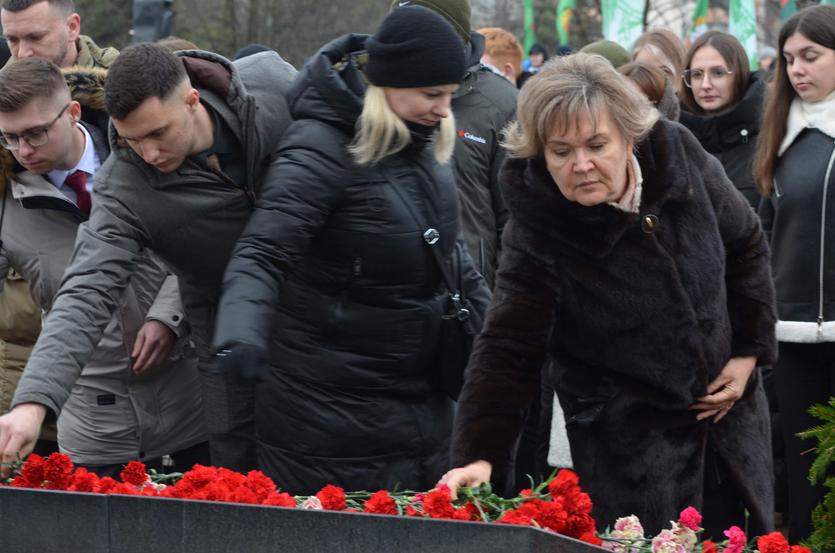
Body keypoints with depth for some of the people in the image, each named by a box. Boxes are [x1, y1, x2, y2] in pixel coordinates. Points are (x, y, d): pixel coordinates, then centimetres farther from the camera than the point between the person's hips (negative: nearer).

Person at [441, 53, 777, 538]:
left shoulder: (683, 159, -13)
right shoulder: (539, 231, -23)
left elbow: (746, 246, 5)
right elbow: (508, 349, -25)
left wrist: (750, 350, 1)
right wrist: (479, 455, -37)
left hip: (728, 409, 4)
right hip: (627, 439, -4)